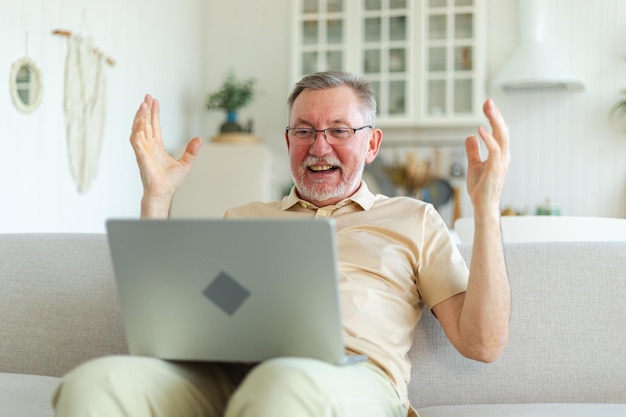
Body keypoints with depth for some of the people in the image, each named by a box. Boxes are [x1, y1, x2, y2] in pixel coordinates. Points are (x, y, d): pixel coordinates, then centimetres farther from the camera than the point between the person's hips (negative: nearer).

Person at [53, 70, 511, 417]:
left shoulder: (412, 219, 25)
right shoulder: (243, 218, 31)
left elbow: (483, 343, 13)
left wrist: (487, 208, 6)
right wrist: (157, 198, 17)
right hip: (220, 373, 3)